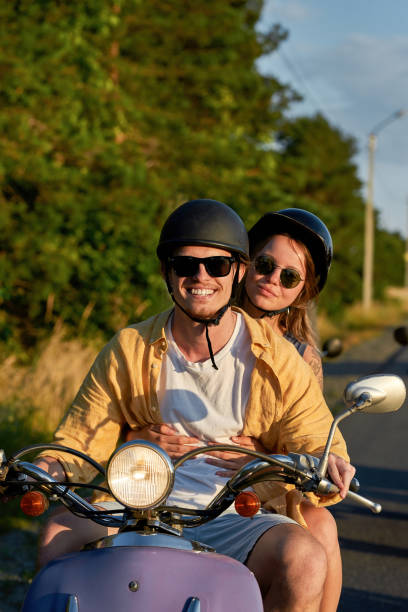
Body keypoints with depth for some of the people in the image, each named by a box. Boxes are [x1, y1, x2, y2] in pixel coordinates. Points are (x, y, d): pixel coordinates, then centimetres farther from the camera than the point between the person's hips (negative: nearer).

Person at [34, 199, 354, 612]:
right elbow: (82, 442, 6)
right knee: (59, 530, -26)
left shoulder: (276, 360, 1)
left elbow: (314, 440, 2)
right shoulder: (129, 350, 5)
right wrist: (49, 467, -17)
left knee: (305, 558, -31)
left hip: (240, 520, -1)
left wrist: (326, 463, -23)